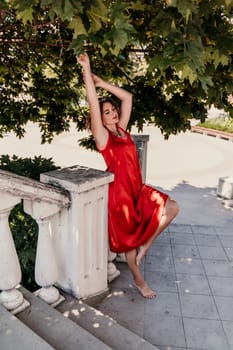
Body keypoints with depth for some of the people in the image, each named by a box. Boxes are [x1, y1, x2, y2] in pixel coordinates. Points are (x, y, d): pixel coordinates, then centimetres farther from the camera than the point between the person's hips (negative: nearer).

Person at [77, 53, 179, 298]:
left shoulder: (122, 130, 8)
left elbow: (128, 97, 9)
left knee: (172, 208, -2)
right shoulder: (102, 136, -10)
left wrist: (101, 82, 6)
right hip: (119, 193, -7)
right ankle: (139, 280, 28)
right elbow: (93, 104, -20)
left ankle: (144, 247, 12)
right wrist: (87, 71, -19)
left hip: (137, 189, 7)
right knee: (128, 238, 7)